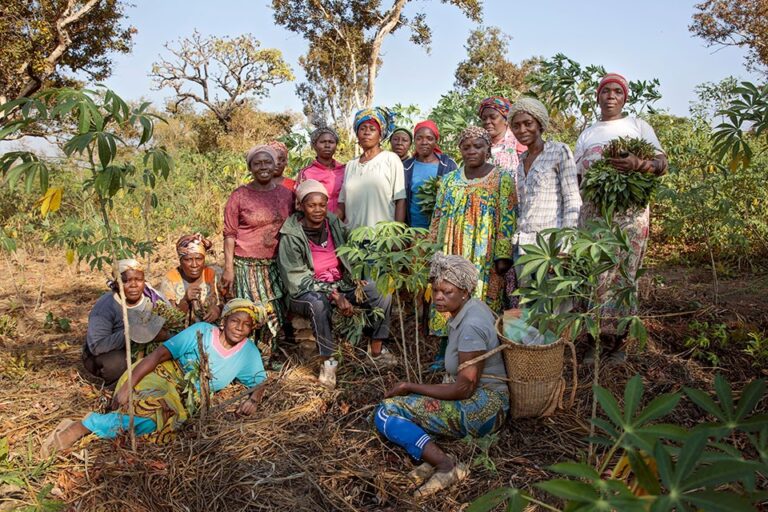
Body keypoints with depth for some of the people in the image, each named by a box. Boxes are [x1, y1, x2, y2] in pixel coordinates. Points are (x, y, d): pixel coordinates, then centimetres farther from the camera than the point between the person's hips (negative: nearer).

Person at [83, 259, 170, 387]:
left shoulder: (152, 297, -12)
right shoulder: (106, 306, -23)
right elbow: (96, 346, -33)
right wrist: (129, 333, -39)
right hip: (104, 355, -4)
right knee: (117, 362, -36)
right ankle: (116, 385, -3)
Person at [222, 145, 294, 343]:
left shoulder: (286, 194, 5)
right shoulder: (239, 196, -5)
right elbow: (229, 234, -4)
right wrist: (229, 268, -9)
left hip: (276, 265, 3)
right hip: (247, 266, -3)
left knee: (275, 313, 8)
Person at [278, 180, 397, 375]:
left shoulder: (334, 223, 0)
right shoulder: (291, 236, -15)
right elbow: (297, 280, -18)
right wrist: (334, 295, -26)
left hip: (341, 284, 5)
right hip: (308, 291, -5)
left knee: (383, 293, -11)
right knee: (319, 304, -39)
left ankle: (376, 351, -2)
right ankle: (328, 360, -23)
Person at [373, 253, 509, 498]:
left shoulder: (471, 325, -23)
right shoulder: (471, 308, 6)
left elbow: (464, 388, -22)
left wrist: (410, 387, -13)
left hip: (482, 406, -10)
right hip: (476, 395, 10)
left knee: (386, 411, -18)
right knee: (385, 409, 3)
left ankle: (446, 465, -27)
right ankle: (436, 457, -12)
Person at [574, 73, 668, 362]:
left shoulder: (638, 126, 12)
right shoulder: (586, 135, 20)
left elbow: (662, 164, 2)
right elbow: (577, 177, 18)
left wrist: (637, 164, -19)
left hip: (630, 211, -2)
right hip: (593, 211, 3)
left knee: (622, 273, -7)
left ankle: (617, 341, 3)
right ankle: (597, 338, 5)